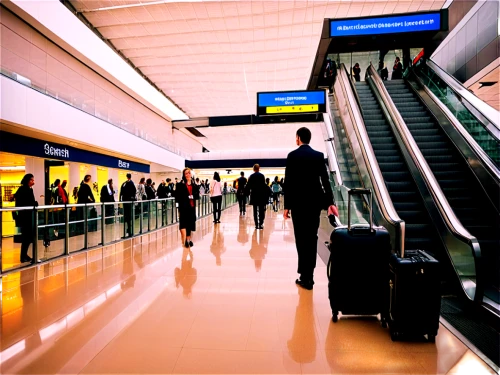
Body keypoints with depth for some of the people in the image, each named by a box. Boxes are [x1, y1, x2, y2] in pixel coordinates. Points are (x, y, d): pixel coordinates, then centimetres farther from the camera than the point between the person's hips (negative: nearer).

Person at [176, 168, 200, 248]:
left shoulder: (194, 185, 9)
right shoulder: (180, 184, -2)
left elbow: (197, 196, 6)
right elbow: (178, 196, -6)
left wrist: (193, 196, -13)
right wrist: (187, 197, -17)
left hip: (192, 206, 4)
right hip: (183, 207, -4)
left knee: (190, 223, 11)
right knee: (183, 223, -11)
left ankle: (188, 239, 24)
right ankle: (185, 240, -8)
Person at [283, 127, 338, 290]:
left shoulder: (292, 156, -5)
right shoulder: (319, 155, 6)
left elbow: (288, 182, -8)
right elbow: (325, 180, 3)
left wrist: (287, 206, -4)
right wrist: (330, 202, 7)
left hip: (299, 202, -4)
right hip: (315, 201, 4)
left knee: (301, 239, 2)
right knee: (312, 238, 11)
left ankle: (305, 277, 7)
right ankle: (309, 275, 20)